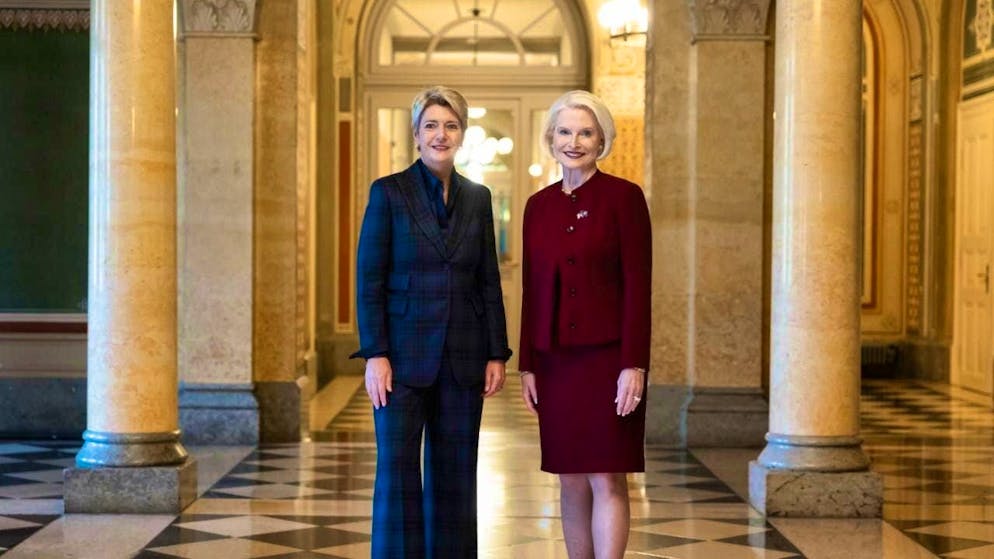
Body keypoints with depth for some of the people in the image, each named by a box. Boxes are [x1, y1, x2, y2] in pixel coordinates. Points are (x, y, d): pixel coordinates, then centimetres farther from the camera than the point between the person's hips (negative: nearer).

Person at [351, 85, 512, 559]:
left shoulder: (477, 198, 9)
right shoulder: (388, 192, -2)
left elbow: (489, 282, 10)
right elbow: (369, 280, -5)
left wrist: (497, 354, 4)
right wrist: (375, 355, -12)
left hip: (463, 357, 3)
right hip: (404, 354, -3)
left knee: (455, 474, 8)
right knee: (397, 470, -1)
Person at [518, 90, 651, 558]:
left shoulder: (624, 197, -5)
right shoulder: (539, 205, 10)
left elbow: (638, 284, -9)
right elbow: (531, 289, 12)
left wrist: (635, 365, -15)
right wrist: (526, 365, 8)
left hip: (608, 357, -5)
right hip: (556, 361, 5)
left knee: (607, 480, -6)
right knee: (571, 481, 9)